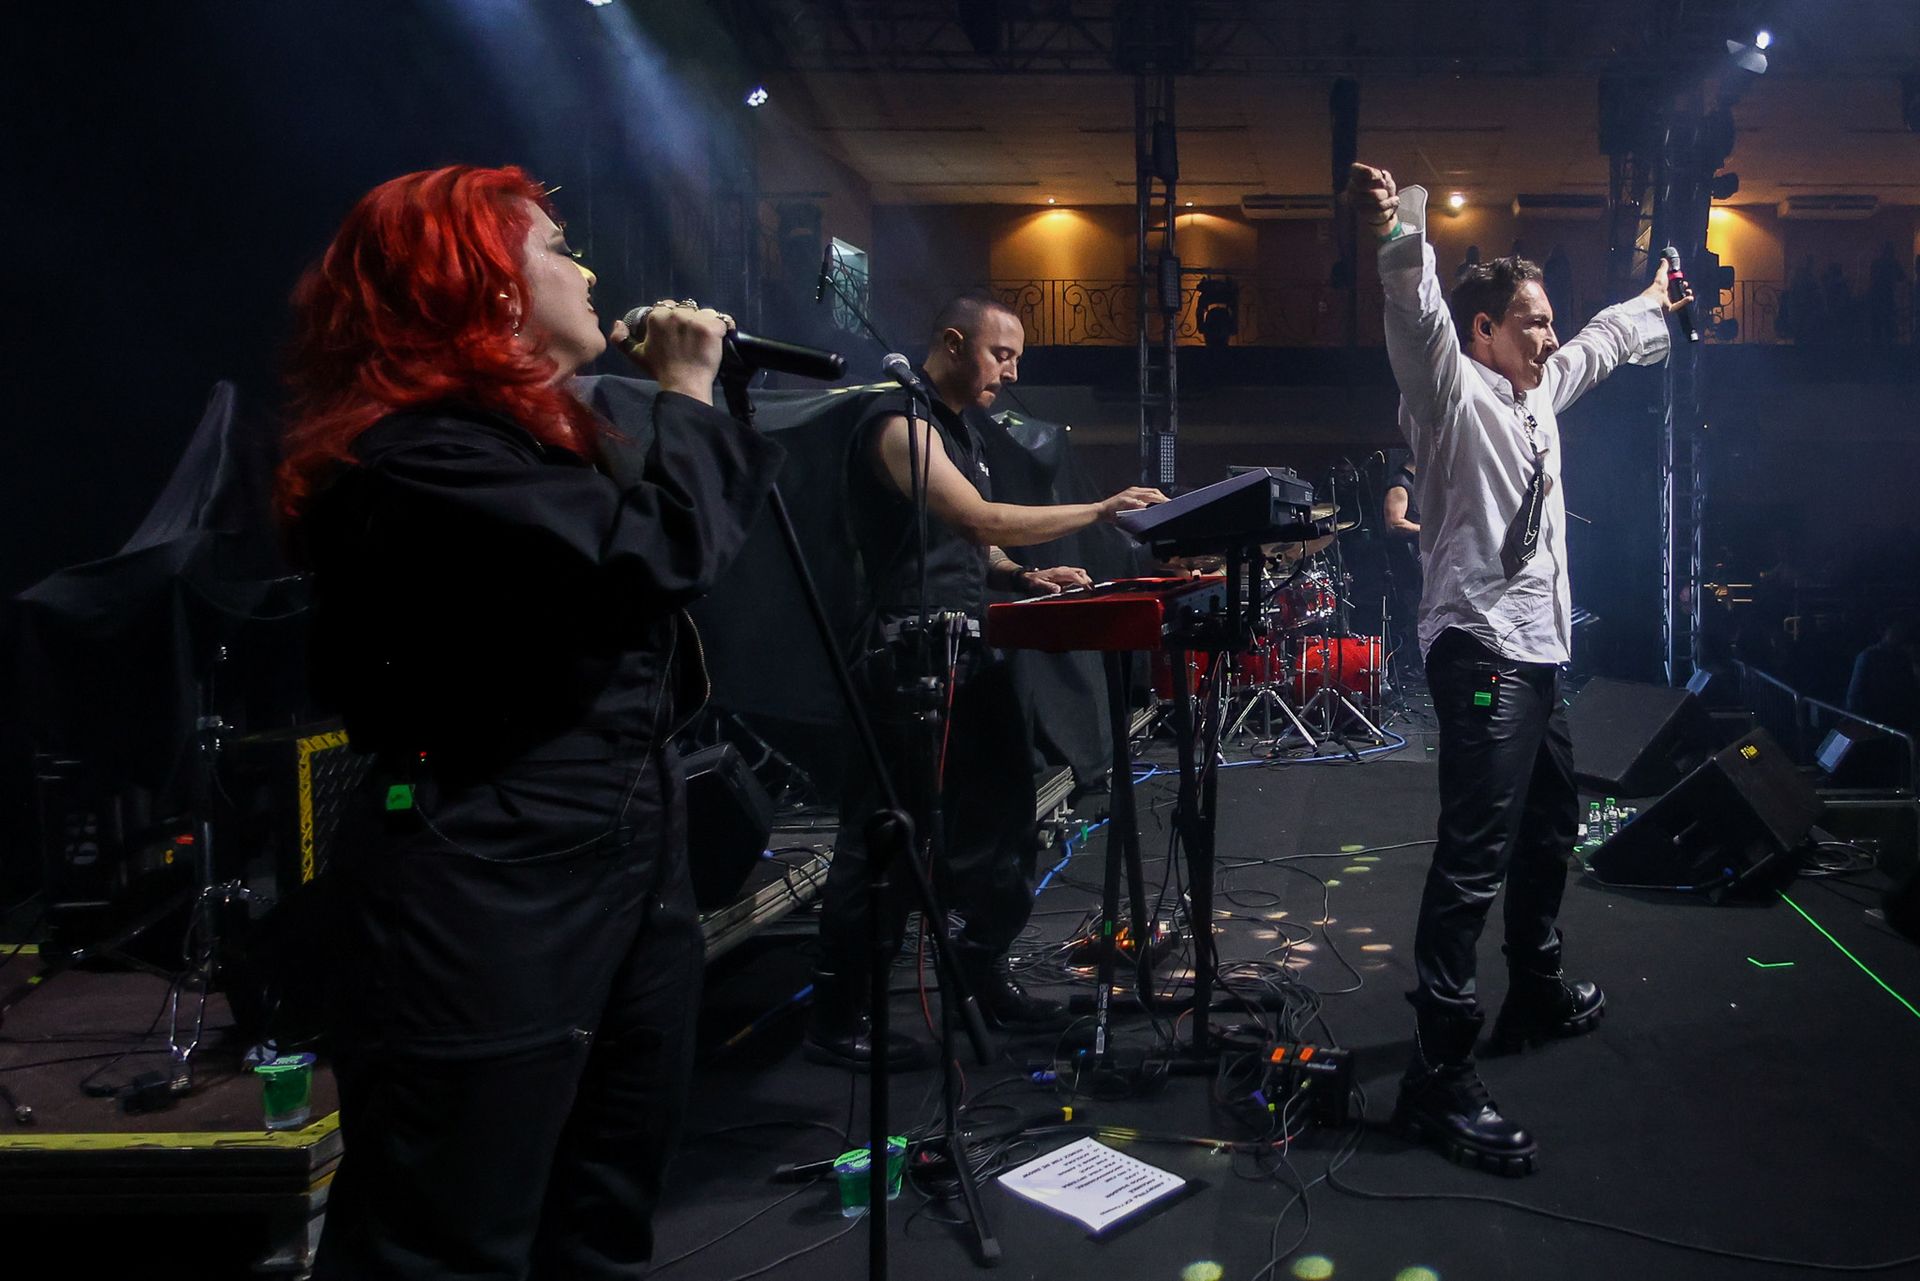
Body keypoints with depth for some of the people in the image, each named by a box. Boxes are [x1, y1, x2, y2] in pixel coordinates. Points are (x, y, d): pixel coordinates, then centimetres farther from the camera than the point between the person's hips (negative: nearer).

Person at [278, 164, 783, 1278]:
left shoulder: (537, 435, 16)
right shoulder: (421, 457, -16)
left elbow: (695, 553, 24)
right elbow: (648, 560, -27)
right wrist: (686, 395, -14)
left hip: (627, 855, 10)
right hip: (492, 889, -10)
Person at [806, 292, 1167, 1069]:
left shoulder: (958, 429, 21)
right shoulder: (901, 426, -10)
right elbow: (981, 519, -21)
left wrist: (1025, 579, 4)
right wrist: (1100, 510, -17)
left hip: (969, 656, 10)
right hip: (911, 662, -10)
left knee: (995, 822, 15)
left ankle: (986, 977, 30)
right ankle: (837, 1020, 5)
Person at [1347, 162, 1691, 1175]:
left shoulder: (1535, 394, 19)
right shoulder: (1454, 393, -8)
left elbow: (1599, 345, 40)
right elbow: (1419, 321, -28)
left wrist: (1652, 302, 53)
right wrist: (1400, 237, -46)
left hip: (1537, 649, 11)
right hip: (1480, 647, -10)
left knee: (1550, 825, 22)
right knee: (1476, 854, -15)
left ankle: (1536, 994, 42)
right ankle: (1439, 1073, -13)